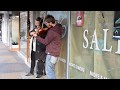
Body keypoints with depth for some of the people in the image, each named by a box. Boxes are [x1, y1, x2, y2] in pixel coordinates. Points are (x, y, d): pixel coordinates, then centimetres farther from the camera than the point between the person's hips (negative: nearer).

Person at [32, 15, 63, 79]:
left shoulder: (52, 31, -22)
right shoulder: (58, 27, 6)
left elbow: (45, 42, -14)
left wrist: (36, 36, -6)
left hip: (51, 54, -10)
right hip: (54, 53, 10)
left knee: (49, 71, -5)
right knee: (51, 70, 18)